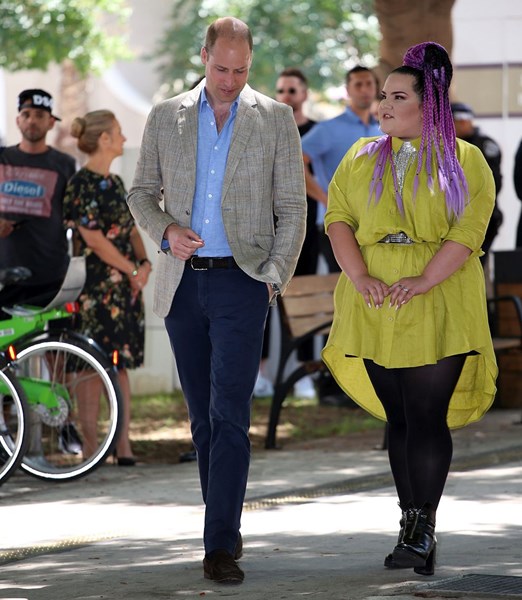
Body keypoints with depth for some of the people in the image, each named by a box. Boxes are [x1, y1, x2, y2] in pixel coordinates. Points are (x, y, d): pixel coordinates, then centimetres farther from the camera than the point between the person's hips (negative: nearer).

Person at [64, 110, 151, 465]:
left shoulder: (114, 182, 16)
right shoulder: (82, 184, -11)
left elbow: (132, 228, 16)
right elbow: (93, 237, -16)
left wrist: (144, 262, -2)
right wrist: (132, 269, -11)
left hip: (126, 286, 8)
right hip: (96, 286, -8)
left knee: (121, 363, 8)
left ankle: (123, 444, 10)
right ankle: (90, 447, -2)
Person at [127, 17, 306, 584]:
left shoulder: (275, 119, 3)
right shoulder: (165, 117, 8)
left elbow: (292, 208, 4)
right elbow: (141, 191, 14)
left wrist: (275, 276, -6)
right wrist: (165, 230, -6)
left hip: (240, 282, -3)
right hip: (182, 282, 3)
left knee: (229, 415, -12)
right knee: (202, 417, 9)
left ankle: (220, 546, -16)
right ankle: (225, 527, 20)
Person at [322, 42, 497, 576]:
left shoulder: (463, 161, 3)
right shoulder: (362, 158, 15)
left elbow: (468, 230, -7)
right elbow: (337, 218, 6)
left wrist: (423, 281, -19)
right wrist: (360, 278, -11)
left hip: (438, 307, -4)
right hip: (375, 308, 4)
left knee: (426, 417, -7)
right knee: (398, 418, 6)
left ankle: (422, 529, -4)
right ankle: (413, 527, 12)